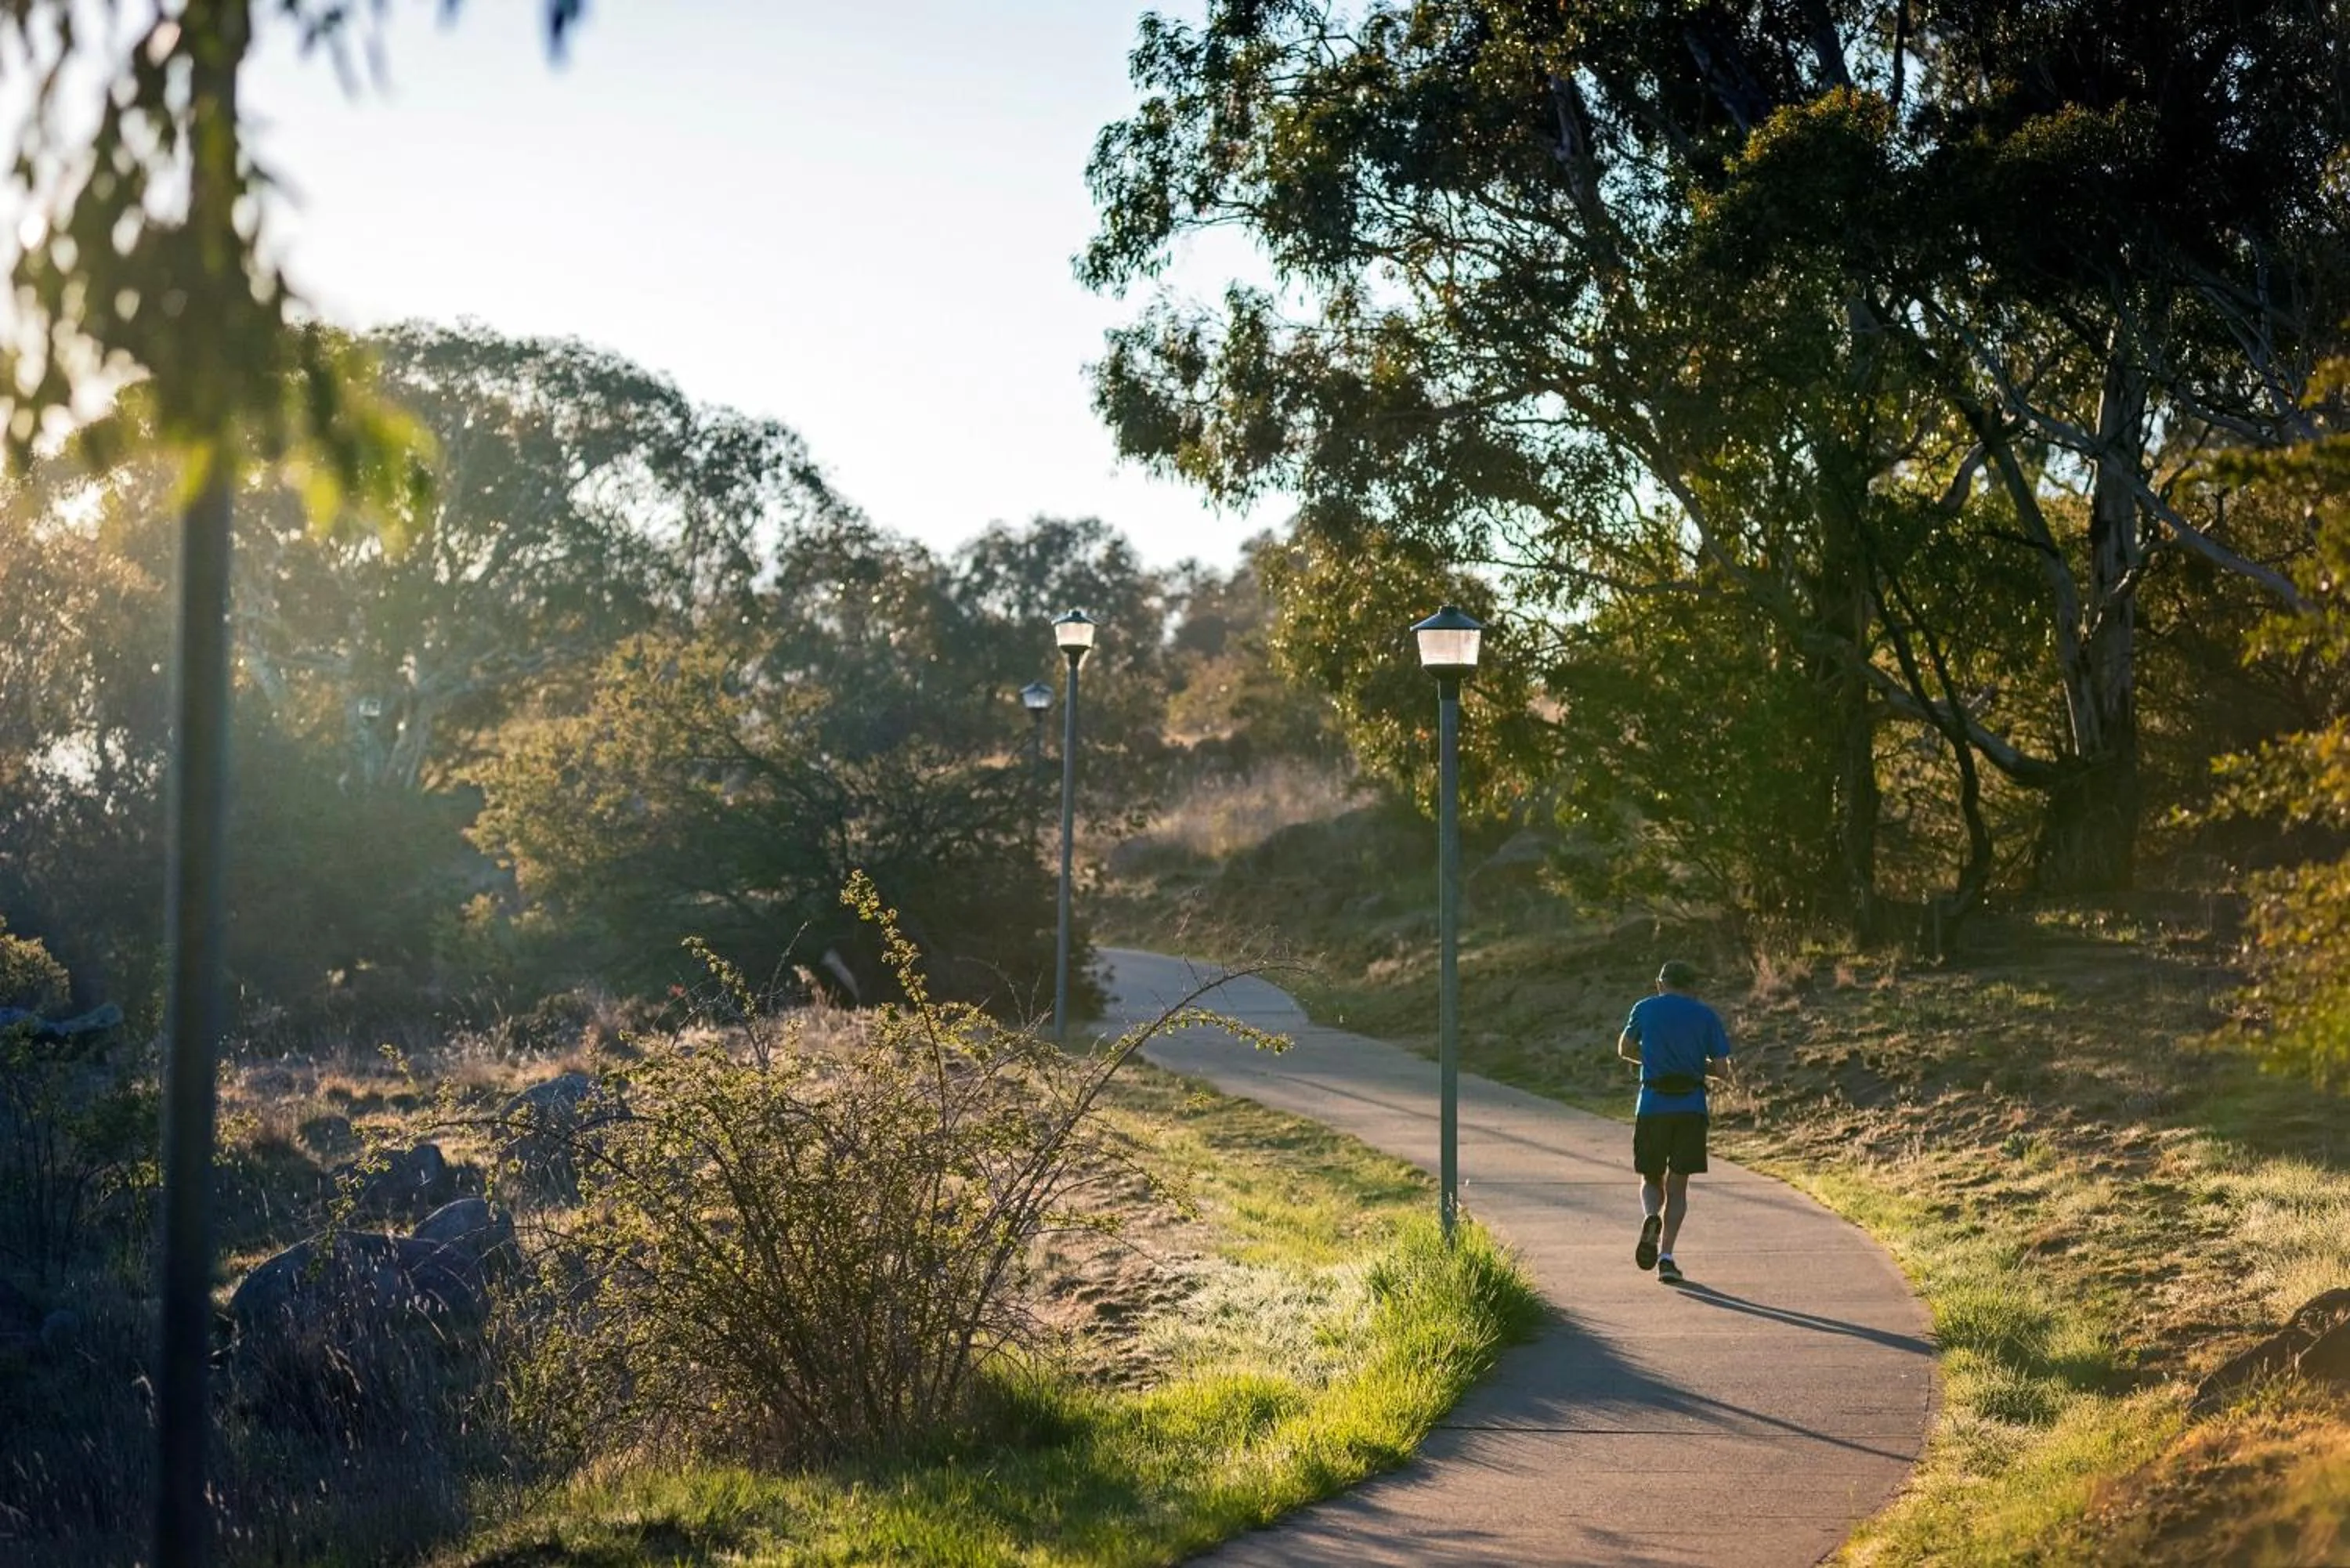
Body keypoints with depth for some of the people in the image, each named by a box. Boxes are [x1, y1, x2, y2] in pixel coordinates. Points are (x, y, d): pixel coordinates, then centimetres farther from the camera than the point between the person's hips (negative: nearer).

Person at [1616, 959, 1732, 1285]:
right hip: (1691, 1109, 0)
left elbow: (1625, 1050, 19)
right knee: (1677, 1185, 7)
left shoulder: (1645, 1009, 7)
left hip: (1652, 1107, 0)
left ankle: (1650, 1216, -20)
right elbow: (1723, 1070, 3)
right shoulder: (1706, 1016, 5)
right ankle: (1666, 1257, -5)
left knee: (1651, 1179, 14)